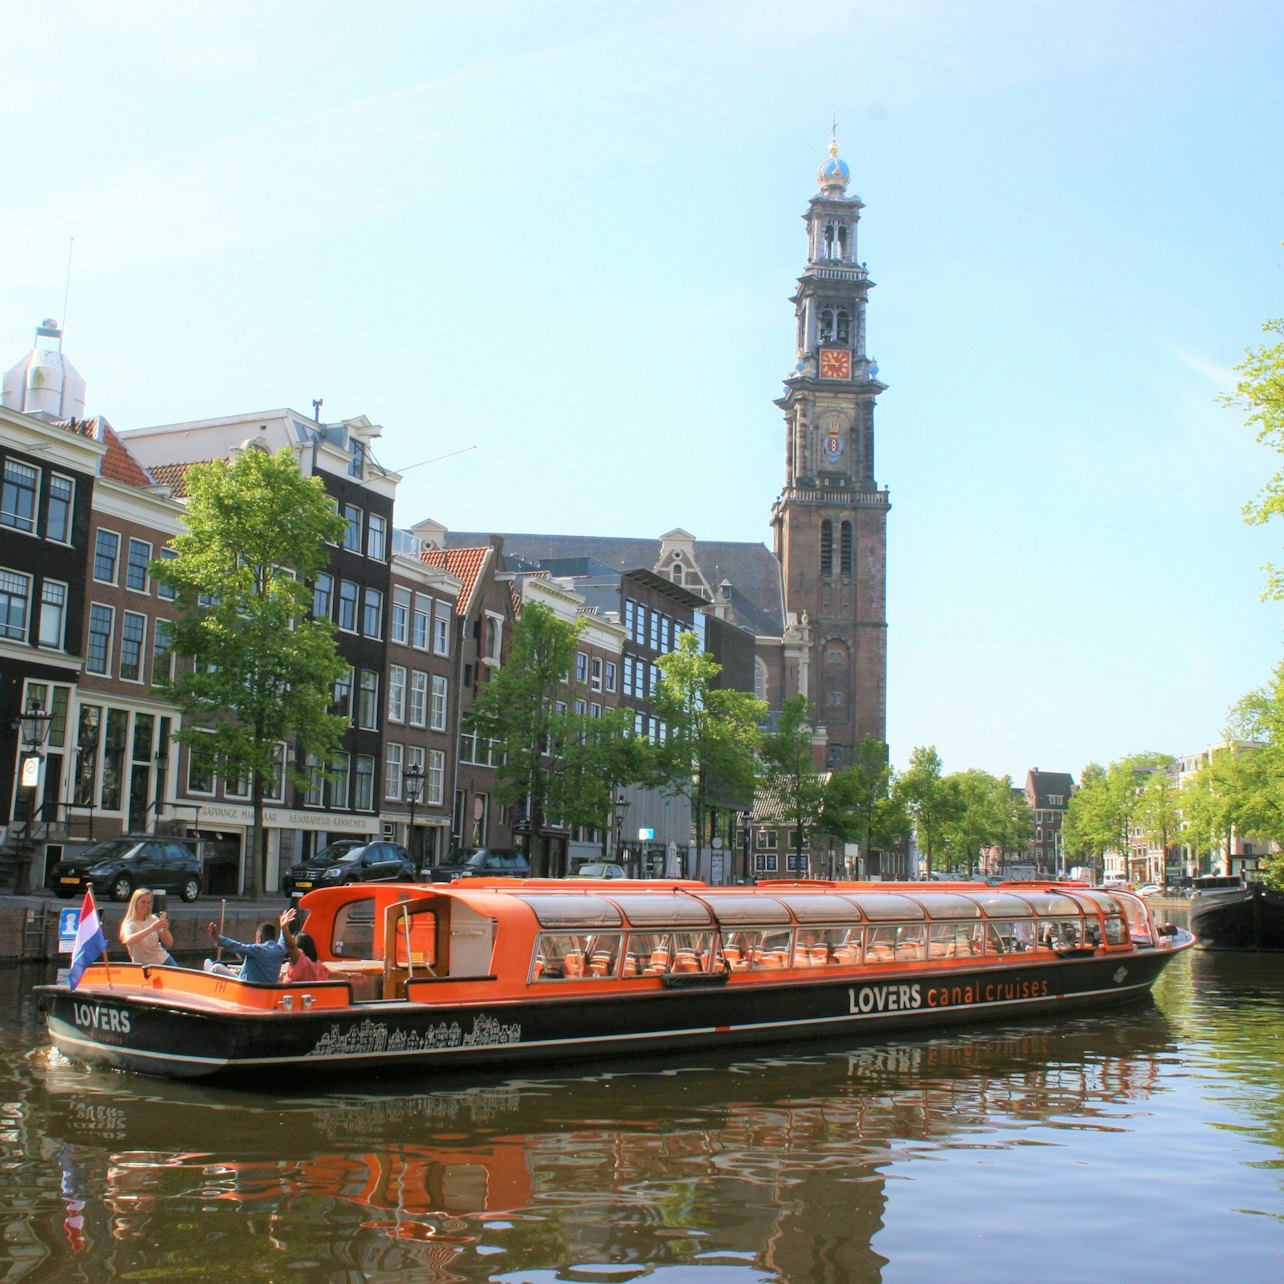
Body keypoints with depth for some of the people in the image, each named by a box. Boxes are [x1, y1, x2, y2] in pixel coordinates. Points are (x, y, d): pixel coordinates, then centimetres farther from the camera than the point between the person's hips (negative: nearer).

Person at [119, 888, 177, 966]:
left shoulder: (153, 919, 1)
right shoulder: (129, 924, -12)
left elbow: (169, 944, 0)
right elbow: (128, 940, -36)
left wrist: (165, 930, -19)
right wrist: (150, 929, -42)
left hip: (163, 960, 5)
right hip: (144, 967, -4)